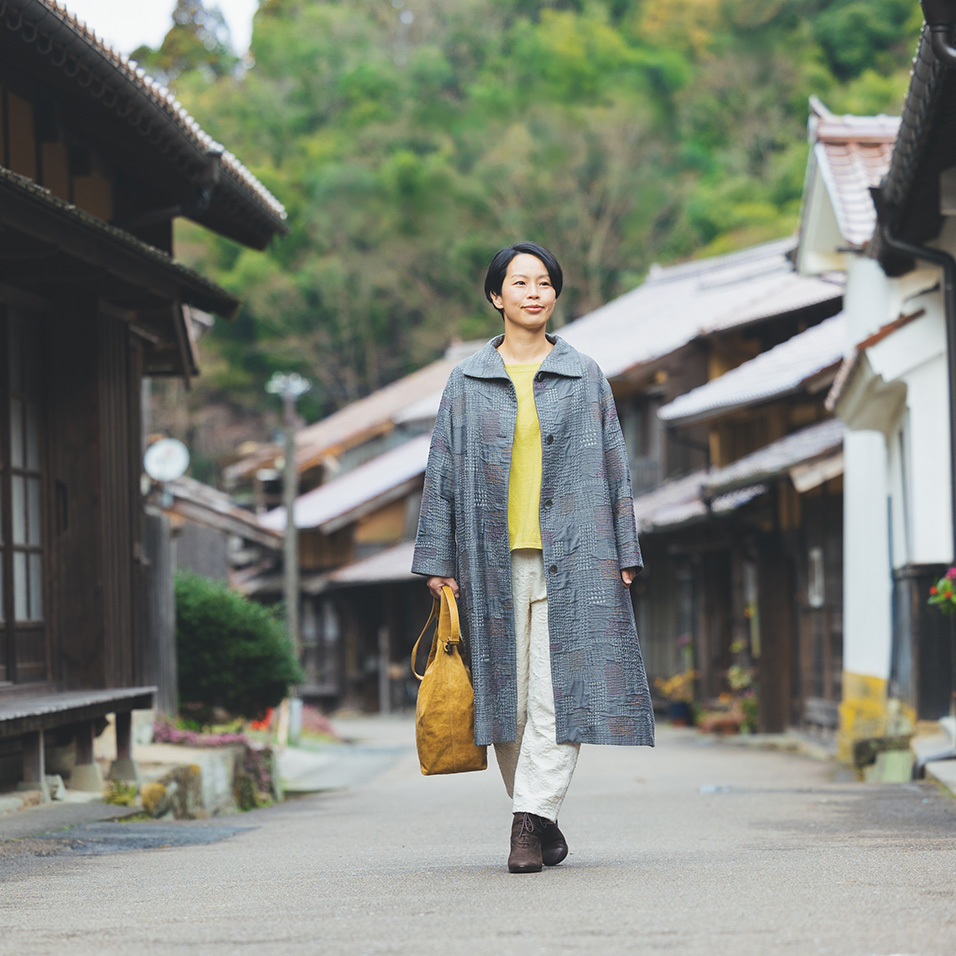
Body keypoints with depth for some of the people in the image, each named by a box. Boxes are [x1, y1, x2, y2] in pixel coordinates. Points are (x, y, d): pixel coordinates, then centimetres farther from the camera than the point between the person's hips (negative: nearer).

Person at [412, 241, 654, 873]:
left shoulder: (584, 376, 9)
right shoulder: (467, 382, 10)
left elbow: (614, 465, 9)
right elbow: (443, 470, 10)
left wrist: (624, 553, 3)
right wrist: (438, 559, 4)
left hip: (571, 555, -1)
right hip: (494, 556, 1)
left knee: (559, 689, -11)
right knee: (506, 691, 2)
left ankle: (532, 818, -12)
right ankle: (543, 823, 13)